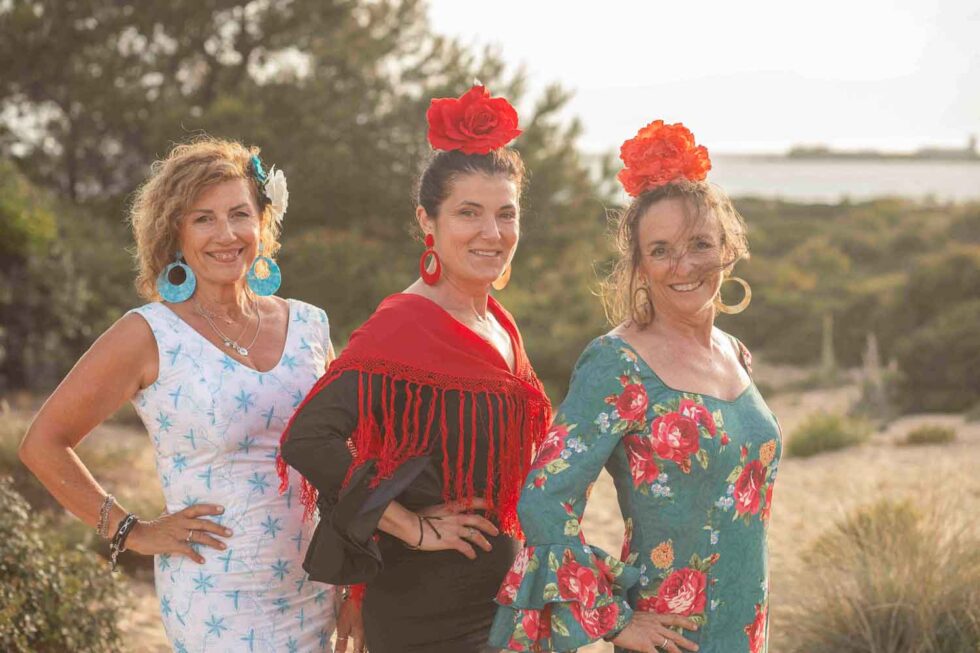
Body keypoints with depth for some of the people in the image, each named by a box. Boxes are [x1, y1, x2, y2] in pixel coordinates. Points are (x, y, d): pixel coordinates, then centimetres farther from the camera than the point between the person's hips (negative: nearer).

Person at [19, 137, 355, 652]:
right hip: (218, 604, -5)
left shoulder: (308, 326, 6)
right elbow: (43, 443, -5)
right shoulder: (150, 336, -8)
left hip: (313, 598, 5)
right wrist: (131, 532, -5)